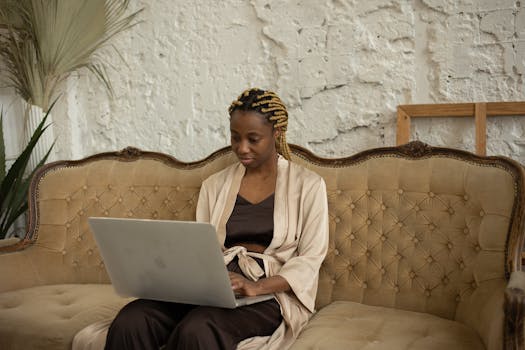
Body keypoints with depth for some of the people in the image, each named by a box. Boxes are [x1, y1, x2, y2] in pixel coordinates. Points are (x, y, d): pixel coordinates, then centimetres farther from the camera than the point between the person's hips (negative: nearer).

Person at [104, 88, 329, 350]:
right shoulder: (215, 185, 16)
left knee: (196, 329, -36)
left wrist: (257, 286, -18)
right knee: (130, 321, -27)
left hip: (272, 294, -3)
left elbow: (311, 258, -1)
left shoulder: (307, 184, 6)